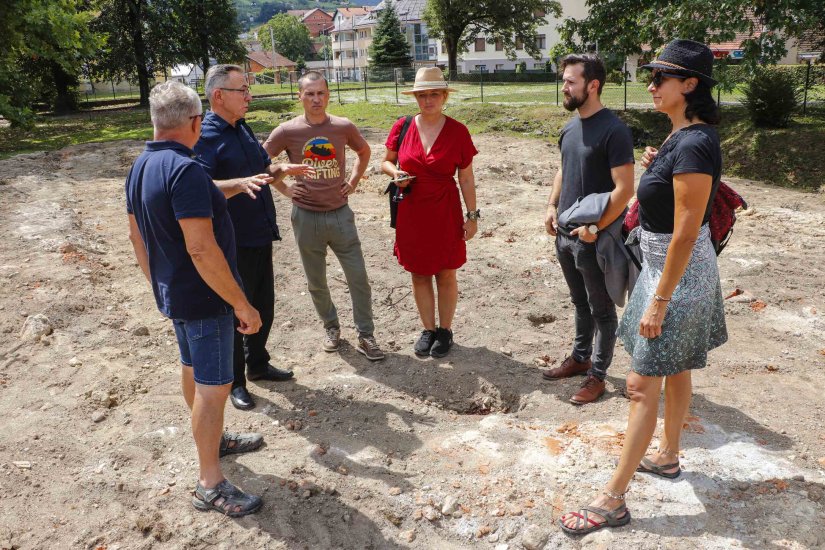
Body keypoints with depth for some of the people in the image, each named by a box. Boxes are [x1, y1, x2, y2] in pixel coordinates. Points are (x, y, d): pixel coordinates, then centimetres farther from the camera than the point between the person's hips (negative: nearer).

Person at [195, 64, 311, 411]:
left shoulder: (242, 129, 10)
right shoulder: (205, 135, -16)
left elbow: (263, 168, 23)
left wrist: (285, 170, 5)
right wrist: (242, 183, -42)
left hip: (260, 236, 8)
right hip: (233, 242, -8)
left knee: (263, 306, 19)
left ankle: (258, 364, 38)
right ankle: (235, 381, 21)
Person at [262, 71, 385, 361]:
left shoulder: (344, 127, -4)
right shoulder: (287, 131, -8)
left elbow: (364, 152, 16)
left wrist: (352, 182, 6)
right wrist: (284, 189, -2)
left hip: (340, 214, 0)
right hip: (306, 217, 0)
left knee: (358, 277, 0)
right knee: (316, 282, 12)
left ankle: (366, 336, 13)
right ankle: (331, 327, 33)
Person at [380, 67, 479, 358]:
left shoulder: (458, 131, -6)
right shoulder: (402, 127, -2)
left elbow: (466, 178, -1)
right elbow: (386, 162, 12)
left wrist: (472, 215, -2)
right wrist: (395, 173, -11)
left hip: (445, 213, -2)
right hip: (411, 213, 2)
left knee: (446, 276, 8)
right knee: (419, 275, 11)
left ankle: (445, 330, 25)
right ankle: (428, 329, 28)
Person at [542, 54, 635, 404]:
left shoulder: (613, 131, -17)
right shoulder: (570, 128, 8)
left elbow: (624, 188, -19)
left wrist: (596, 228, -19)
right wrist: (552, 207, 7)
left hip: (594, 240, -8)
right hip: (565, 234, 8)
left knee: (601, 310, 8)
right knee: (580, 303, 22)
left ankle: (597, 375, 20)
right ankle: (580, 358, 38)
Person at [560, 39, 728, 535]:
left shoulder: (694, 145, -24)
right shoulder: (682, 136, 7)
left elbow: (685, 233, -25)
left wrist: (659, 299, -22)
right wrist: (656, 169, 3)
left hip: (678, 273, -10)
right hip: (668, 264, 10)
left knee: (645, 383, -6)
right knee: (675, 371, 21)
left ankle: (613, 500, 4)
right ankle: (669, 456, 40)